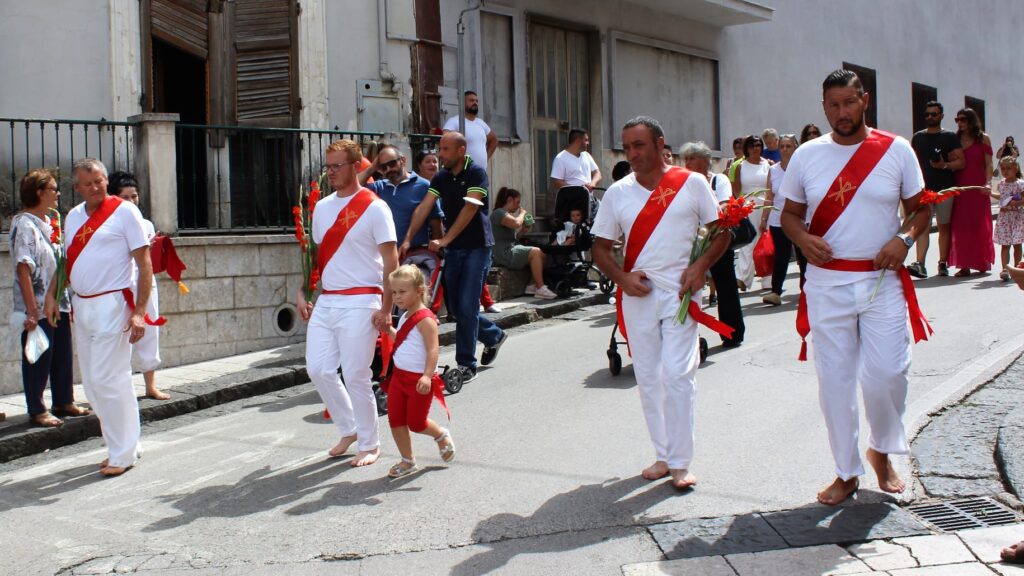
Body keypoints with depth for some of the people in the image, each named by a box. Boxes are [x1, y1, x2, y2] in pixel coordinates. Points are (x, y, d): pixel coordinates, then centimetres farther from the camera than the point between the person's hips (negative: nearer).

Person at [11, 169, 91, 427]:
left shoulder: (49, 223, 12)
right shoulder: (25, 225, -15)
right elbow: (23, 269, -21)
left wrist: (67, 299, 18)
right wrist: (32, 311, -24)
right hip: (39, 309, -9)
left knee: (63, 357, 16)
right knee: (38, 360, 2)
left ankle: (64, 402, 27)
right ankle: (37, 410, 12)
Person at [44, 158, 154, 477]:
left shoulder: (124, 211, -6)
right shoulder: (73, 217, 13)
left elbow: (145, 263, -9)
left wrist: (139, 311, -16)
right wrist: (51, 294, 9)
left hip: (111, 305, -7)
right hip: (81, 306, 7)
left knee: (107, 380, -8)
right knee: (92, 382, 10)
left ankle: (122, 453, 4)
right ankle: (126, 445, 22)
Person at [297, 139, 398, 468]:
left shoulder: (374, 207, -7)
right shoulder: (321, 207, 12)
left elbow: (391, 262, -9)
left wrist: (385, 308, -14)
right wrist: (302, 294, 9)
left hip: (359, 303, -6)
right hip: (325, 301, 6)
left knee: (356, 375, -2)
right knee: (318, 369, 4)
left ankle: (369, 444, 15)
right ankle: (348, 429, 24)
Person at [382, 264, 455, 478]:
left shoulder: (425, 319, -18)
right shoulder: (404, 317, 11)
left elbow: (433, 349, -26)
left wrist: (427, 375, -36)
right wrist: (389, 329, 16)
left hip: (419, 379, -9)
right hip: (399, 375, 9)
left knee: (415, 422, 1)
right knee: (395, 420, 6)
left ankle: (441, 435, 32)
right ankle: (407, 461, 19)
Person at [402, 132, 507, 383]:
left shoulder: (476, 173, -11)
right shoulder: (441, 178, 7)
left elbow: (469, 209, -20)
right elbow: (423, 207, -3)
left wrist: (444, 240, -26)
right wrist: (407, 239, -15)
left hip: (477, 247, -6)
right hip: (454, 249, 7)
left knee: (466, 306, -9)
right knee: (455, 307, 9)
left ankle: (466, 364, 1)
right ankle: (493, 336, 32)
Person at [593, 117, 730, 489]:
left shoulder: (692, 184, 0)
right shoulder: (618, 192, 7)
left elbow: (721, 231, 4)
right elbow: (601, 247, 10)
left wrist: (700, 266, -12)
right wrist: (621, 277, -8)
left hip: (679, 294, -3)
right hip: (638, 295, 3)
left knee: (677, 375, -9)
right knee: (647, 379, 7)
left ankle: (680, 463, 0)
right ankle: (663, 455, 19)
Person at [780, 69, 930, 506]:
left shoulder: (896, 150, 1)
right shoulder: (806, 156, 3)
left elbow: (921, 208, 6)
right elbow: (790, 214, 10)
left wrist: (905, 237, -14)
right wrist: (802, 239, -11)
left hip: (883, 282, -1)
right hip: (827, 285, 1)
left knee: (887, 374, -5)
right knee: (834, 380, 4)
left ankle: (882, 452, 25)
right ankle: (847, 472, 19)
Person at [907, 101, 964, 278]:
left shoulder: (950, 137, 5)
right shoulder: (917, 137, 12)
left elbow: (961, 162, 0)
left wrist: (945, 165, -18)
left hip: (945, 188, -1)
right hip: (923, 189, 1)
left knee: (944, 226, 7)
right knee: (923, 226, -10)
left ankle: (943, 263, 15)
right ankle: (920, 264, -20)